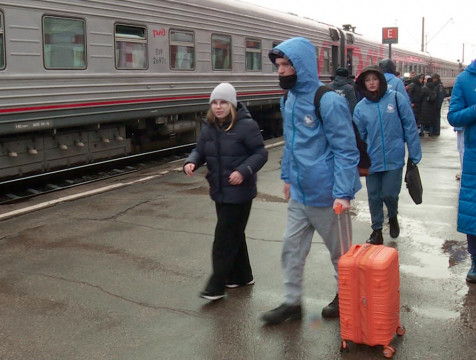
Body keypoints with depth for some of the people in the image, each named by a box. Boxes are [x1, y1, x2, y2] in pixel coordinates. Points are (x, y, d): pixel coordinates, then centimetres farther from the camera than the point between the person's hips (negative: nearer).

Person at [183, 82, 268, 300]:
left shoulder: (246, 125, -14)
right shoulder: (209, 128, 6)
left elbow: (260, 153, -13)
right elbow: (200, 151, 11)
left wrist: (244, 171, -26)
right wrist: (191, 162, -11)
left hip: (239, 192, -7)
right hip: (219, 191, 8)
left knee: (225, 236, -6)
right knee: (233, 234, 18)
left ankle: (216, 286, 1)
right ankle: (242, 276, 34)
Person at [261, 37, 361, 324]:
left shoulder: (329, 101, -19)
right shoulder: (289, 100, 6)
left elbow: (346, 151, -20)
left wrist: (343, 193, -24)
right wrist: (287, 177, 18)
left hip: (326, 196, -7)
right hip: (299, 193, 7)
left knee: (340, 251, 12)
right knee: (292, 248, 12)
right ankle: (293, 302, 26)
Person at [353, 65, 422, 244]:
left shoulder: (396, 98, -6)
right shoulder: (360, 107, -1)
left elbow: (410, 127, -3)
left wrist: (414, 154, -3)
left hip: (394, 158, -2)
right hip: (372, 160, 2)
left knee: (389, 194, 0)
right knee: (374, 196, 9)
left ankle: (393, 217, 33)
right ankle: (377, 230, 28)